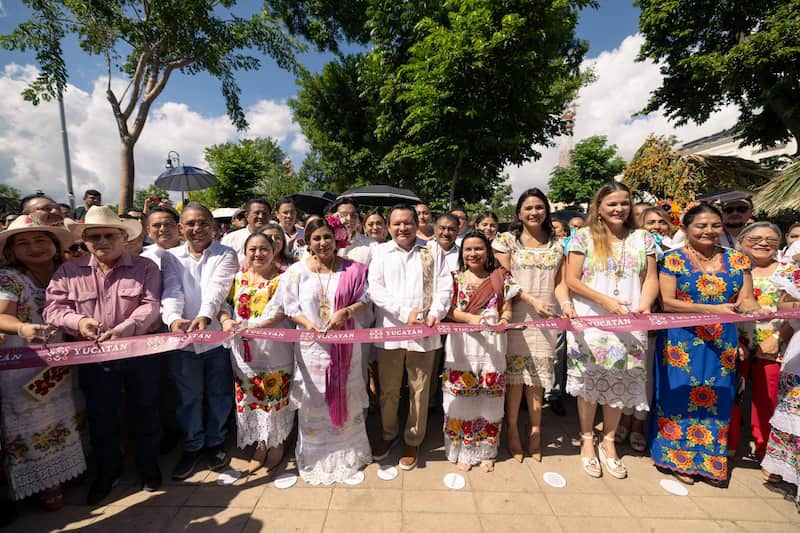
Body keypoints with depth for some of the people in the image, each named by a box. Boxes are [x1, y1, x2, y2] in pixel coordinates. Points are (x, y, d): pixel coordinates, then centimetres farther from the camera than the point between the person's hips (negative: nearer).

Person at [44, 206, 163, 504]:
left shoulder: (145, 268, -4)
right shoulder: (69, 272, 4)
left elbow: (151, 306, -13)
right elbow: (54, 308, 1)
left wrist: (122, 330, -27)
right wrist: (78, 321, -20)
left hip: (141, 353, -2)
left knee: (145, 412, 12)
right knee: (101, 416, 17)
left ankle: (149, 467, 34)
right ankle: (107, 472, 40)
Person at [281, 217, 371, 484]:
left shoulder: (351, 269, -3)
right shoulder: (297, 271, -3)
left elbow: (363, 300, -1)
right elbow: (291, 307, -1)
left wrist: (345, 312, -19)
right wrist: (308, 324, -18)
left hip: (344, 342, 1)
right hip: (312, 344, 0)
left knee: (345, 396, 14)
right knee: (315, 399, 10)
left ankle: (348, 451, 36)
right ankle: (316, 456, 31)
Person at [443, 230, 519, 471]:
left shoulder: (500, 278, 7)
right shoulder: (455, 277, 5)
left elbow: (506, 308, 5)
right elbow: (448, 309, -3)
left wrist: (504, 320, -17)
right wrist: (470, 318, -19)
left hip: (492, 345, 1)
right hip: (462, 345, -1)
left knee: (489, 398, 9)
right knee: (461, 399, 4)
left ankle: (486, 451, 29)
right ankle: (462, 451, 23)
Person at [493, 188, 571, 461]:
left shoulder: (556, 245, 12)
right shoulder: (507, 240, 0)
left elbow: (559, 281, 7)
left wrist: (566, 303, -12)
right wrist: (532, 300, -16)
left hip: (545, 319, 3)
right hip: (515, 316, -3)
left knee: (538, 376, 10)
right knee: (515, 374, 2)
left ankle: (536, 429, 26)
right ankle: (512, 428, 19)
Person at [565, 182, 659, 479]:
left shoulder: (643, 238, 10)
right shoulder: (584, 237, -1)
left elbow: (651, 279, 8)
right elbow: (572, 280, -5)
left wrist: (645, 304, -12)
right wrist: (606, 301, -15)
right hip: (590, 322, -3)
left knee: (620, 384, 8)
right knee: (589, 382, 4)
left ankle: (608, 442, 27)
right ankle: (587, 441, 23)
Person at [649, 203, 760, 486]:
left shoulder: (738, 260, 7)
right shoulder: (673, 259, -5)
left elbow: (746, 299, 5)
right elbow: (667, 302, -12)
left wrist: (752, 308, -18)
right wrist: (712, 309, -21)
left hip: (723, 344, 4)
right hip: (682, 342, -3)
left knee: (716, 400, 11)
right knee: (680, 395, 5)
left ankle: (710, 461, 28)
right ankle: (679, 458, 22)